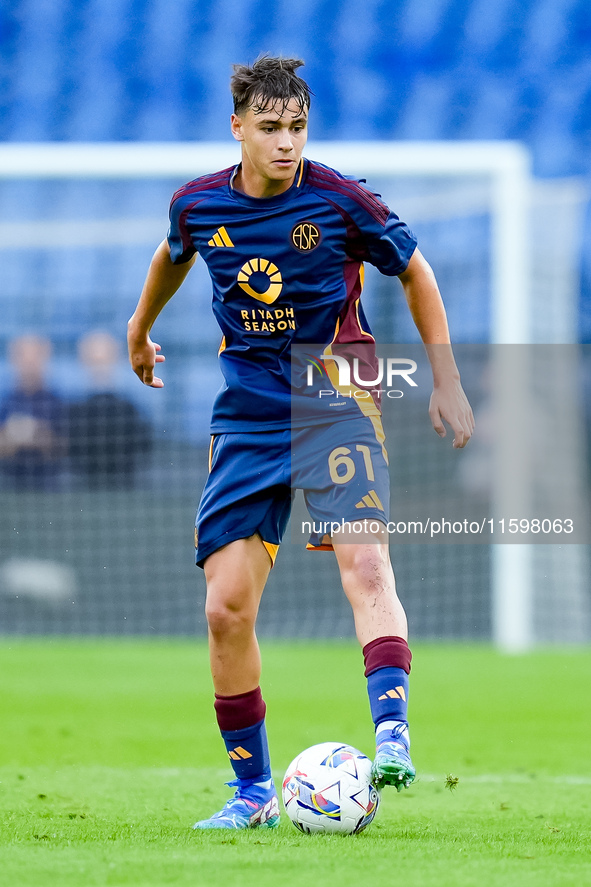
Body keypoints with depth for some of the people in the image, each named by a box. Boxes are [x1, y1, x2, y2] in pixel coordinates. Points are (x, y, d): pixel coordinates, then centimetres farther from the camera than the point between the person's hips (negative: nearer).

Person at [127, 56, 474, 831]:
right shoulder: (198, 205, -2)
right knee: (226, 608, -2)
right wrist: (140, 329, 39)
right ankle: (253, 791, 12)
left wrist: (447, 382, 4)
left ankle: (392, 741, -38)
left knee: (366, 568, -27)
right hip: (247, 424, 3)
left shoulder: (340, 201, -11)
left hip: (337, 410, -3)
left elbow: (415, 273, 5)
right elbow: (173, 255, 23)